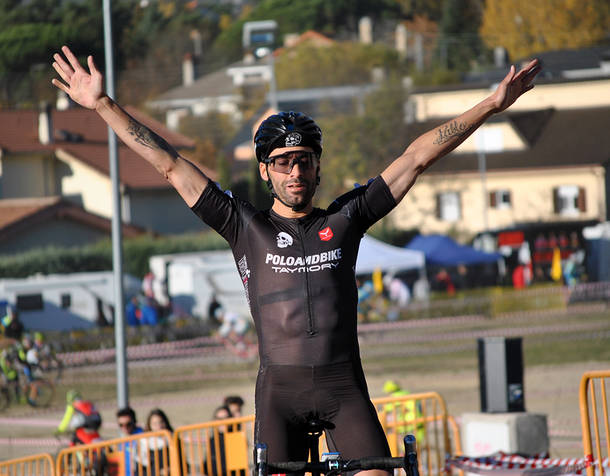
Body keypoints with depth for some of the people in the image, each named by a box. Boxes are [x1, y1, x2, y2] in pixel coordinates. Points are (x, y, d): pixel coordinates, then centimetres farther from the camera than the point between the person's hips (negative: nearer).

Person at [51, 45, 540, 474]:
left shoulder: (344, 219, 12)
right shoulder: (246, 226, 10)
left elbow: (417, 157, 10)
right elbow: (170, 165, 8)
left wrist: (492, 105, 10)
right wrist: (103, 105, 6)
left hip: (344, 386, 1)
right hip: (279, 388, 0)